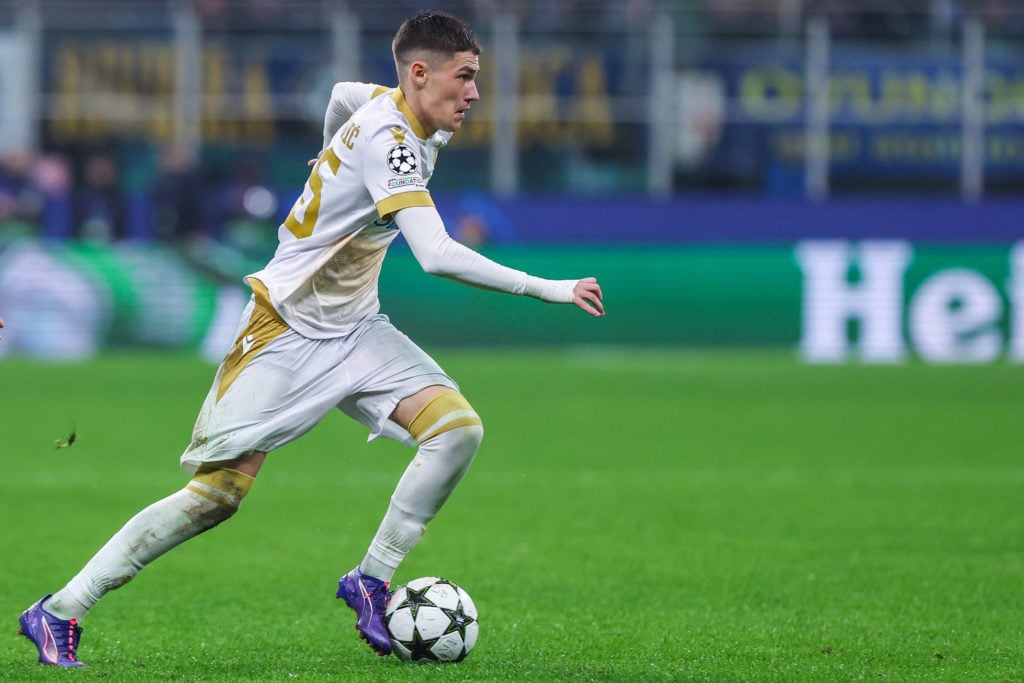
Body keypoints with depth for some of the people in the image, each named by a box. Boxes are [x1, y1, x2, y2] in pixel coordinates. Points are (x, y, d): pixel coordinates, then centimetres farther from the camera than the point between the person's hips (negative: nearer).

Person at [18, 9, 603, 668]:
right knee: (219, 492, -12)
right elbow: (437, 256, -35)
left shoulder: (389, 105, 2)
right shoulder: (388, 139, -25)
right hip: (288, 332, -9)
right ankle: (59, 612, -2)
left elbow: (342, 95, 27)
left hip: (356, 329, 9)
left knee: (459, 429, -12)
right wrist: (549, 290, -32)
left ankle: (371, 582, -2)